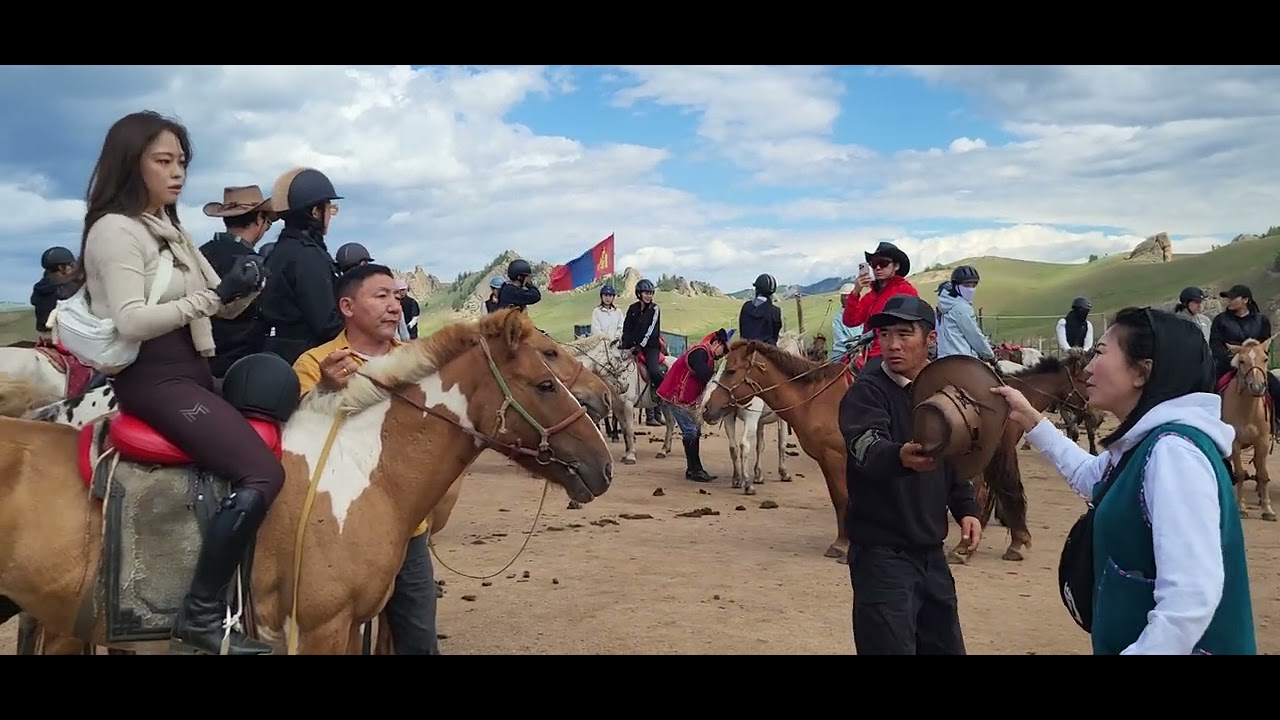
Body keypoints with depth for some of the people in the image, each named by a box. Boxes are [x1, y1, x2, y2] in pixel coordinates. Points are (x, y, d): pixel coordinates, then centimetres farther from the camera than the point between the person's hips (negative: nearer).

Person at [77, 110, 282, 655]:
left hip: (190, 371, 10)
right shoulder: (116, 230, -11)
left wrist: (244, 287, -7)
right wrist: (213, 296, -24)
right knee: (262, 472, -23)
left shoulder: (169, 229, 17)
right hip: (154, 379, -10)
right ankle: (202, 613, -16)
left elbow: (220, 304, 15)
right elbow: (130, 322, -22)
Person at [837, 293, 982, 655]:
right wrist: (901, 457, -56)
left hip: (932, 553, 7)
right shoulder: (866, 392, -15)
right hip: (882, 555, -7)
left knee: (946, 646, 18)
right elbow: (869, 450, -35)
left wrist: (966, 508, 3)